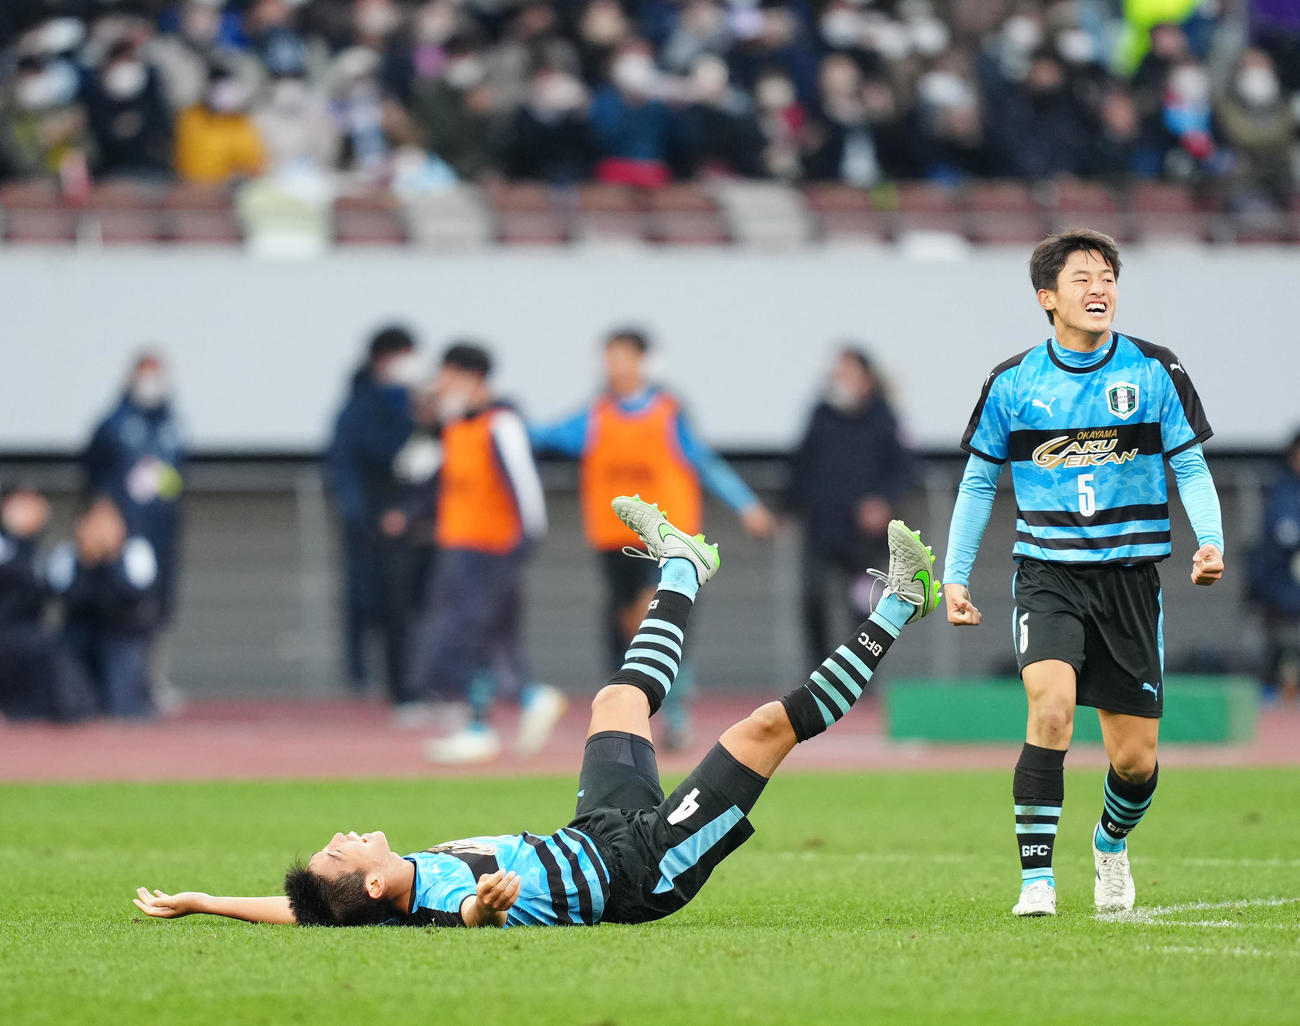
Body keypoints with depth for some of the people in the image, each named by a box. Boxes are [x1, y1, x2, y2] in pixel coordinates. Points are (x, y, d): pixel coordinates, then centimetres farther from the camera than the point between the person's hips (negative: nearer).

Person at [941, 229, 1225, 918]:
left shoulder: (1156, 372, 0)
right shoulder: (1011, 383, 1)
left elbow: (1190, 467, 4)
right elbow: (978, 480, 12)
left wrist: (1210, 542, -14)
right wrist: (955, 574, 8)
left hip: (1131, 573, 1)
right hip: (1047, 571, -1)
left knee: (1134, 759, 4)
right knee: (1051, 707, -26)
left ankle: (1111, 842, 39)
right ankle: (1036, 879, -20)